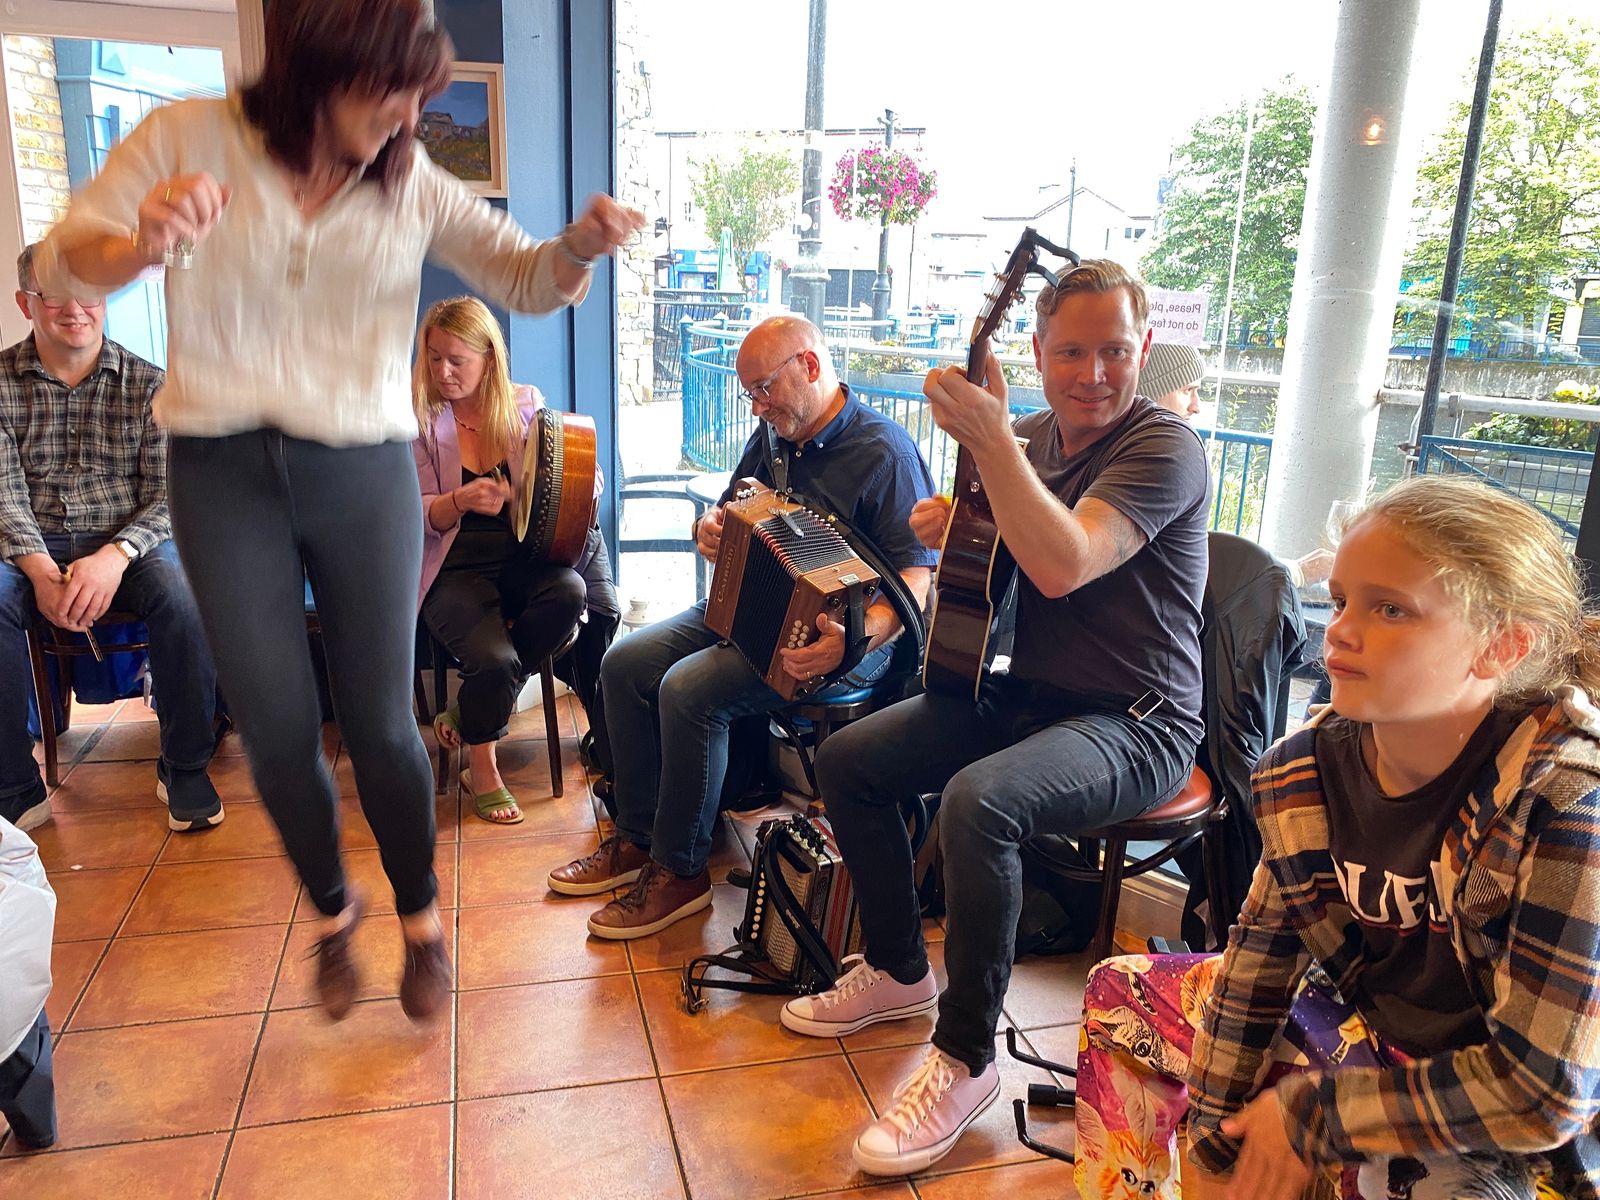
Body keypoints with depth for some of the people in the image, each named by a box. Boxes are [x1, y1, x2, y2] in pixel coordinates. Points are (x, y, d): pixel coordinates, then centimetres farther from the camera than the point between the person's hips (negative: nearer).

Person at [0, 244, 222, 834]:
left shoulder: (148, 385, 5)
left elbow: (168, 493, -2)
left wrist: (115, 555, -21)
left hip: (129, 546, -1)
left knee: (184, 594, -33)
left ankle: (185, 770, -15)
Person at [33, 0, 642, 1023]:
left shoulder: (413, 183, 1)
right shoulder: (188, 140, -2)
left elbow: (525, 279, 2)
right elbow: (62, 262, -6)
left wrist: (581, 245, -21)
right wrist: (141, 245, -29)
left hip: (365, 475, 0)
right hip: (225, 475, 0)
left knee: (382, 722, 1)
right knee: (279, 729, 5)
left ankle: (421, 918, 24)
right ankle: (333, 911, 31)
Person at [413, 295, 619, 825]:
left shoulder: (524, 405, 6)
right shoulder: (418, 418, 0)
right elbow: (418, 517, -3)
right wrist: (462, 500, -25)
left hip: (523, 557, 3)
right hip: (456, 568, -3)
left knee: (570, 592, -31)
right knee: (496, 658, -29)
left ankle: (470, 711, -8)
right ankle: (482, 769, 2)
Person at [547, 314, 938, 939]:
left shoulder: (883, 452, -15)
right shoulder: (773, 436, 10)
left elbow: (919, 573, -23)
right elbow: (732, 513, 23)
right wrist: (711, 528, -3)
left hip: (823, 636, -9)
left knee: (689, 690, -27)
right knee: (623, 665, -3)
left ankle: (680, 871, -8)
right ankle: (637, 838, 9)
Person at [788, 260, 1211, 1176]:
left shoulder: (1164, 447, -15)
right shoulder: (1033, 439, 9)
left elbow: (1063, 565, -31)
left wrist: (992, 439, -31)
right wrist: (953, 527, -1)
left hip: (1136, 724, -8)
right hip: (1026, 692, 8)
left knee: (978, 800, -35)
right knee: (847, 760, 0)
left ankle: (967, 1057, -14)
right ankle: (900, 971, 18)